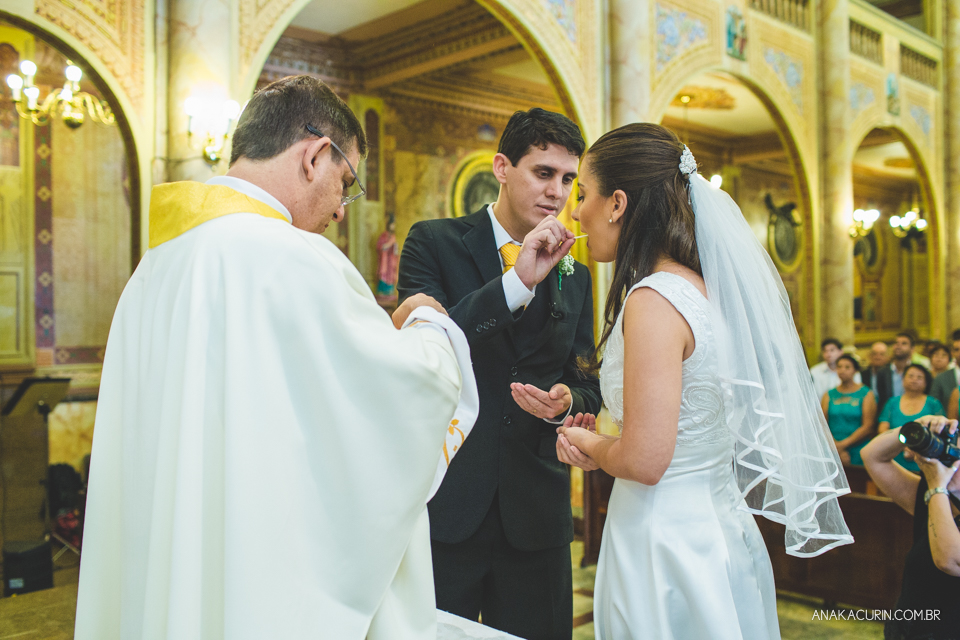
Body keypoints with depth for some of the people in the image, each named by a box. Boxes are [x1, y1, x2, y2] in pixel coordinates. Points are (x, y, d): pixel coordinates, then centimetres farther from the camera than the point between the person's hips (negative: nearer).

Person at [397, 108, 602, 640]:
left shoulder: (574, 276, 10)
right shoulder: (433, 242, -3)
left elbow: (587, 384, 13)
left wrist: (567, 401, -10)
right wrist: (516, 281, -23)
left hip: (536, 513, 4)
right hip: (444, 504, -3)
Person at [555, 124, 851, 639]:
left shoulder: (654, 300, -22)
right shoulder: (707, 287, 5)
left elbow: (644, 461, -24)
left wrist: (592, 445, -4)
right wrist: (603, 449, 6)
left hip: (663, 543, -8)